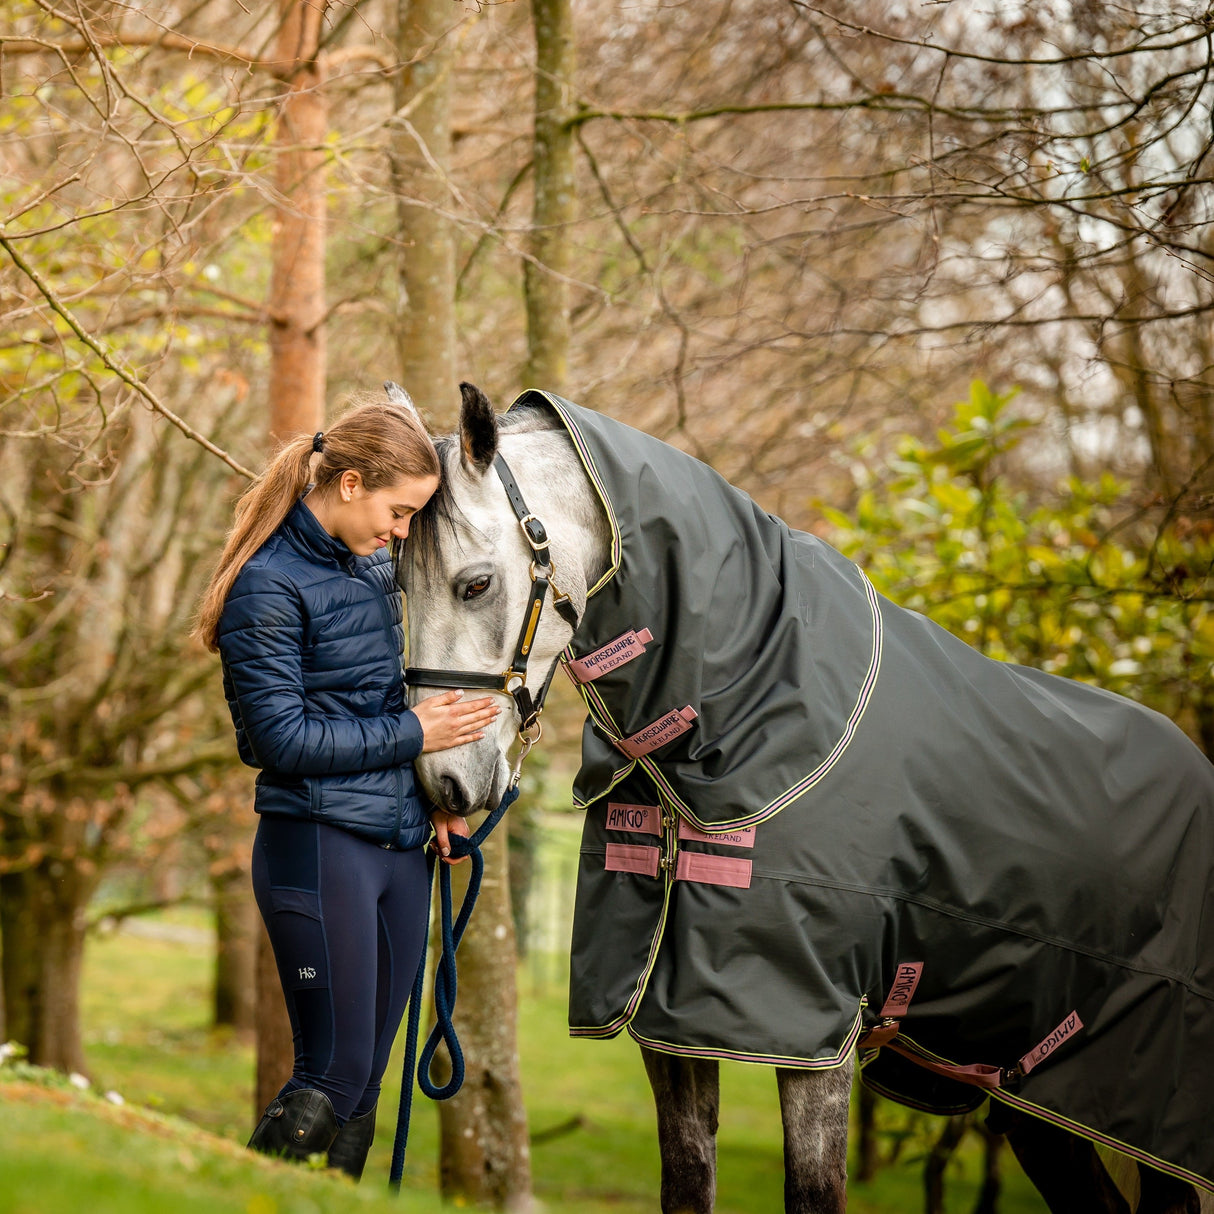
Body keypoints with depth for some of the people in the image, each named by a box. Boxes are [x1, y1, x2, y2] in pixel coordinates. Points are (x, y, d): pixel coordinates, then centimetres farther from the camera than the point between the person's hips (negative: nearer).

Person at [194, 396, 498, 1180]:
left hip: (402, 846, 8)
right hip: (320, 846, -8)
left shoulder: (373, 566, 13)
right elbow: (281, 737, -15)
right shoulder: (269, 584, -12)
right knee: (331, 1079, -10)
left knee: (364, 1086, 9)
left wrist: (432, 789, 5)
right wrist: (413, 734, -12)